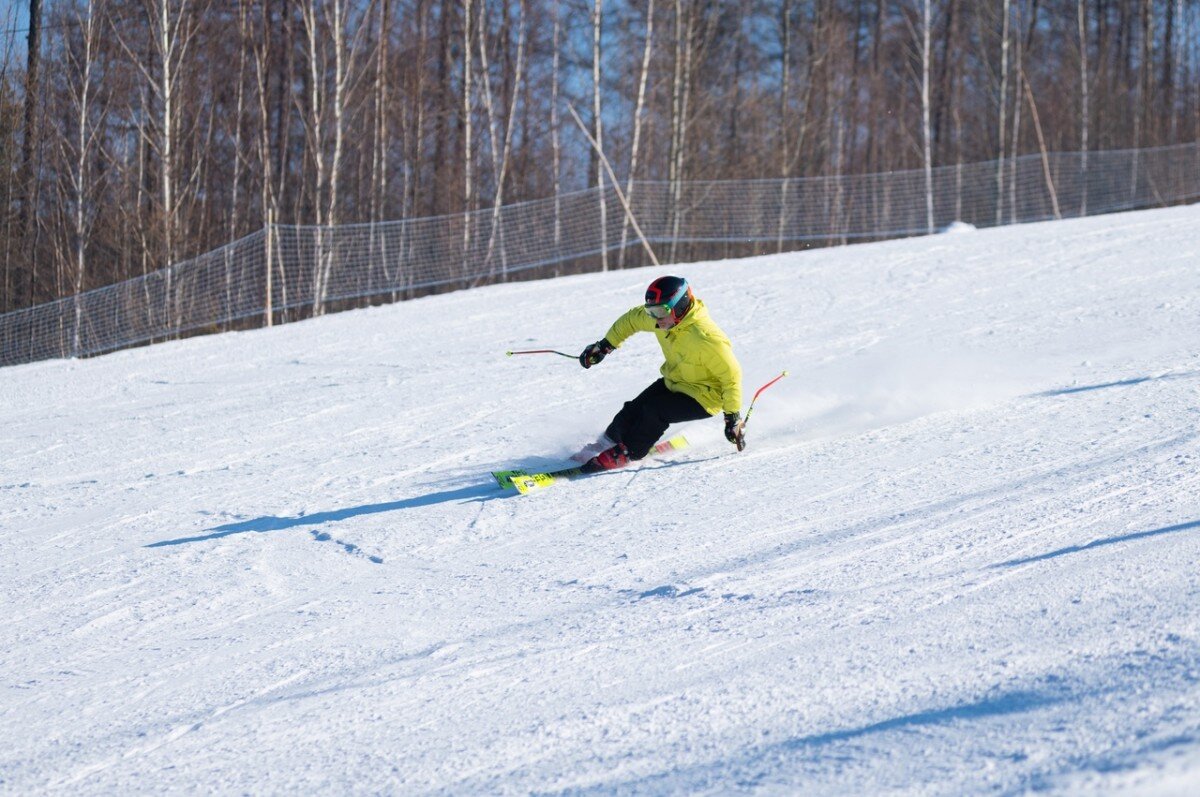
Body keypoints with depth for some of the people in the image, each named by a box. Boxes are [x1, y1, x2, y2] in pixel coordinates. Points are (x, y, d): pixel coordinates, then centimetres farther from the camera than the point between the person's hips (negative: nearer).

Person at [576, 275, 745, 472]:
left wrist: (733, 416, -25)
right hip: (673, 382, 8)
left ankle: (626, 452, -8)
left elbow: (731, 374, -27)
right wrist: (605, 345, 12)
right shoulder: (662, 319, -13)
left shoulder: (705, 338, -35)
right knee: (633, 410, -5)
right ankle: (608, 442, 19)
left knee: (654, 410, -26)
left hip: (704, 398, -7)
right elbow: (632, 319, 8)